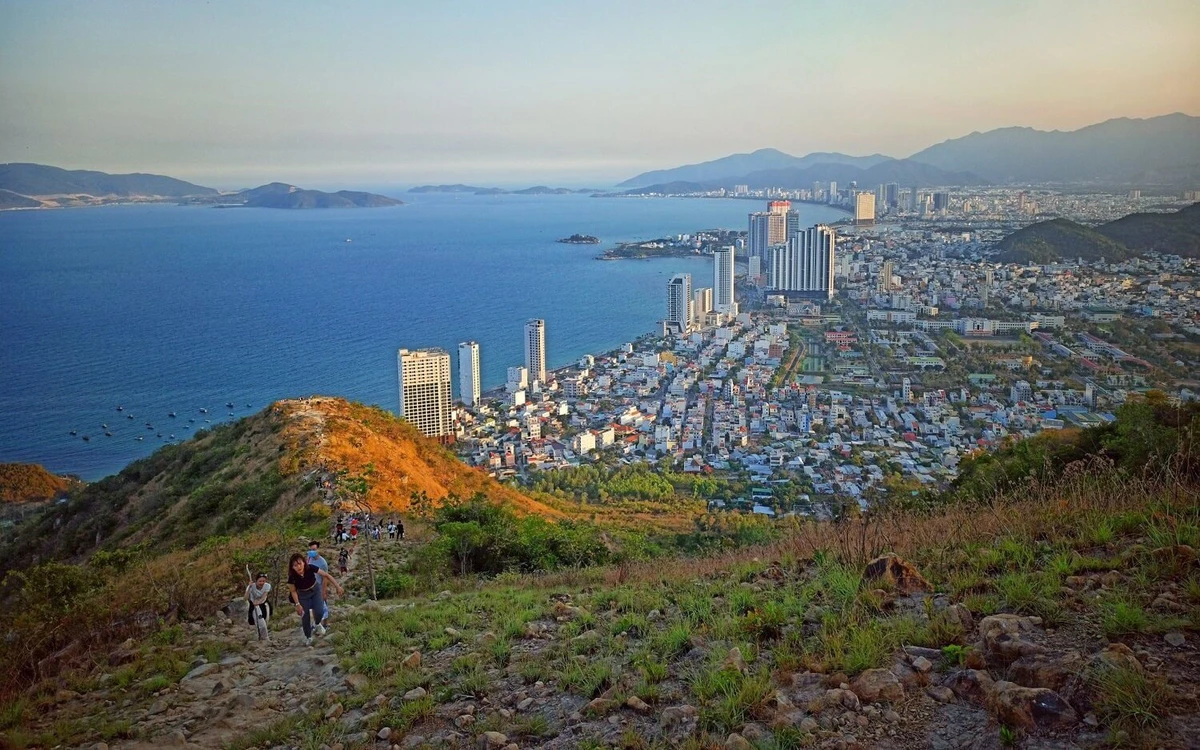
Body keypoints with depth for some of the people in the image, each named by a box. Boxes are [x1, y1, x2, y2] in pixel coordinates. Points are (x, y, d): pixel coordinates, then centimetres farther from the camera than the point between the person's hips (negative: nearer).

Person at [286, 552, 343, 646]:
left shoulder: (310, 568, -32)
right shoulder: (292, 577, -31)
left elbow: (326, 575, -23)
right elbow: (293, 591, -13)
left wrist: (338, 586, -25)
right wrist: (298, 604, -15)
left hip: (315, 590, 0)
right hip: (303, 595, 0)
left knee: (319, 611, -16)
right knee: (305, 616, 0)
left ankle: (317, 624, 19)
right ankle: (308, 637, 25)